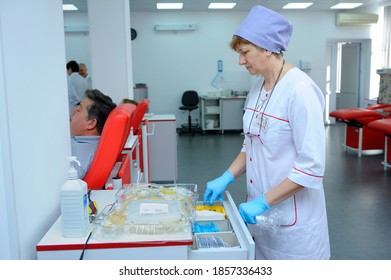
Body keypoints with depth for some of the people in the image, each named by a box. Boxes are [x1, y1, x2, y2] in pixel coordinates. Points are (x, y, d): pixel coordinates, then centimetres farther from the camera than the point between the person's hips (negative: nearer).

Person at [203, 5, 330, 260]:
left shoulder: (300, 90, -20)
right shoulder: (258, 88, 5)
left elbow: (311, 166, -22)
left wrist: (263, 201, -20)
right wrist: (227, 178, 1)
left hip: (293, 219, -7)